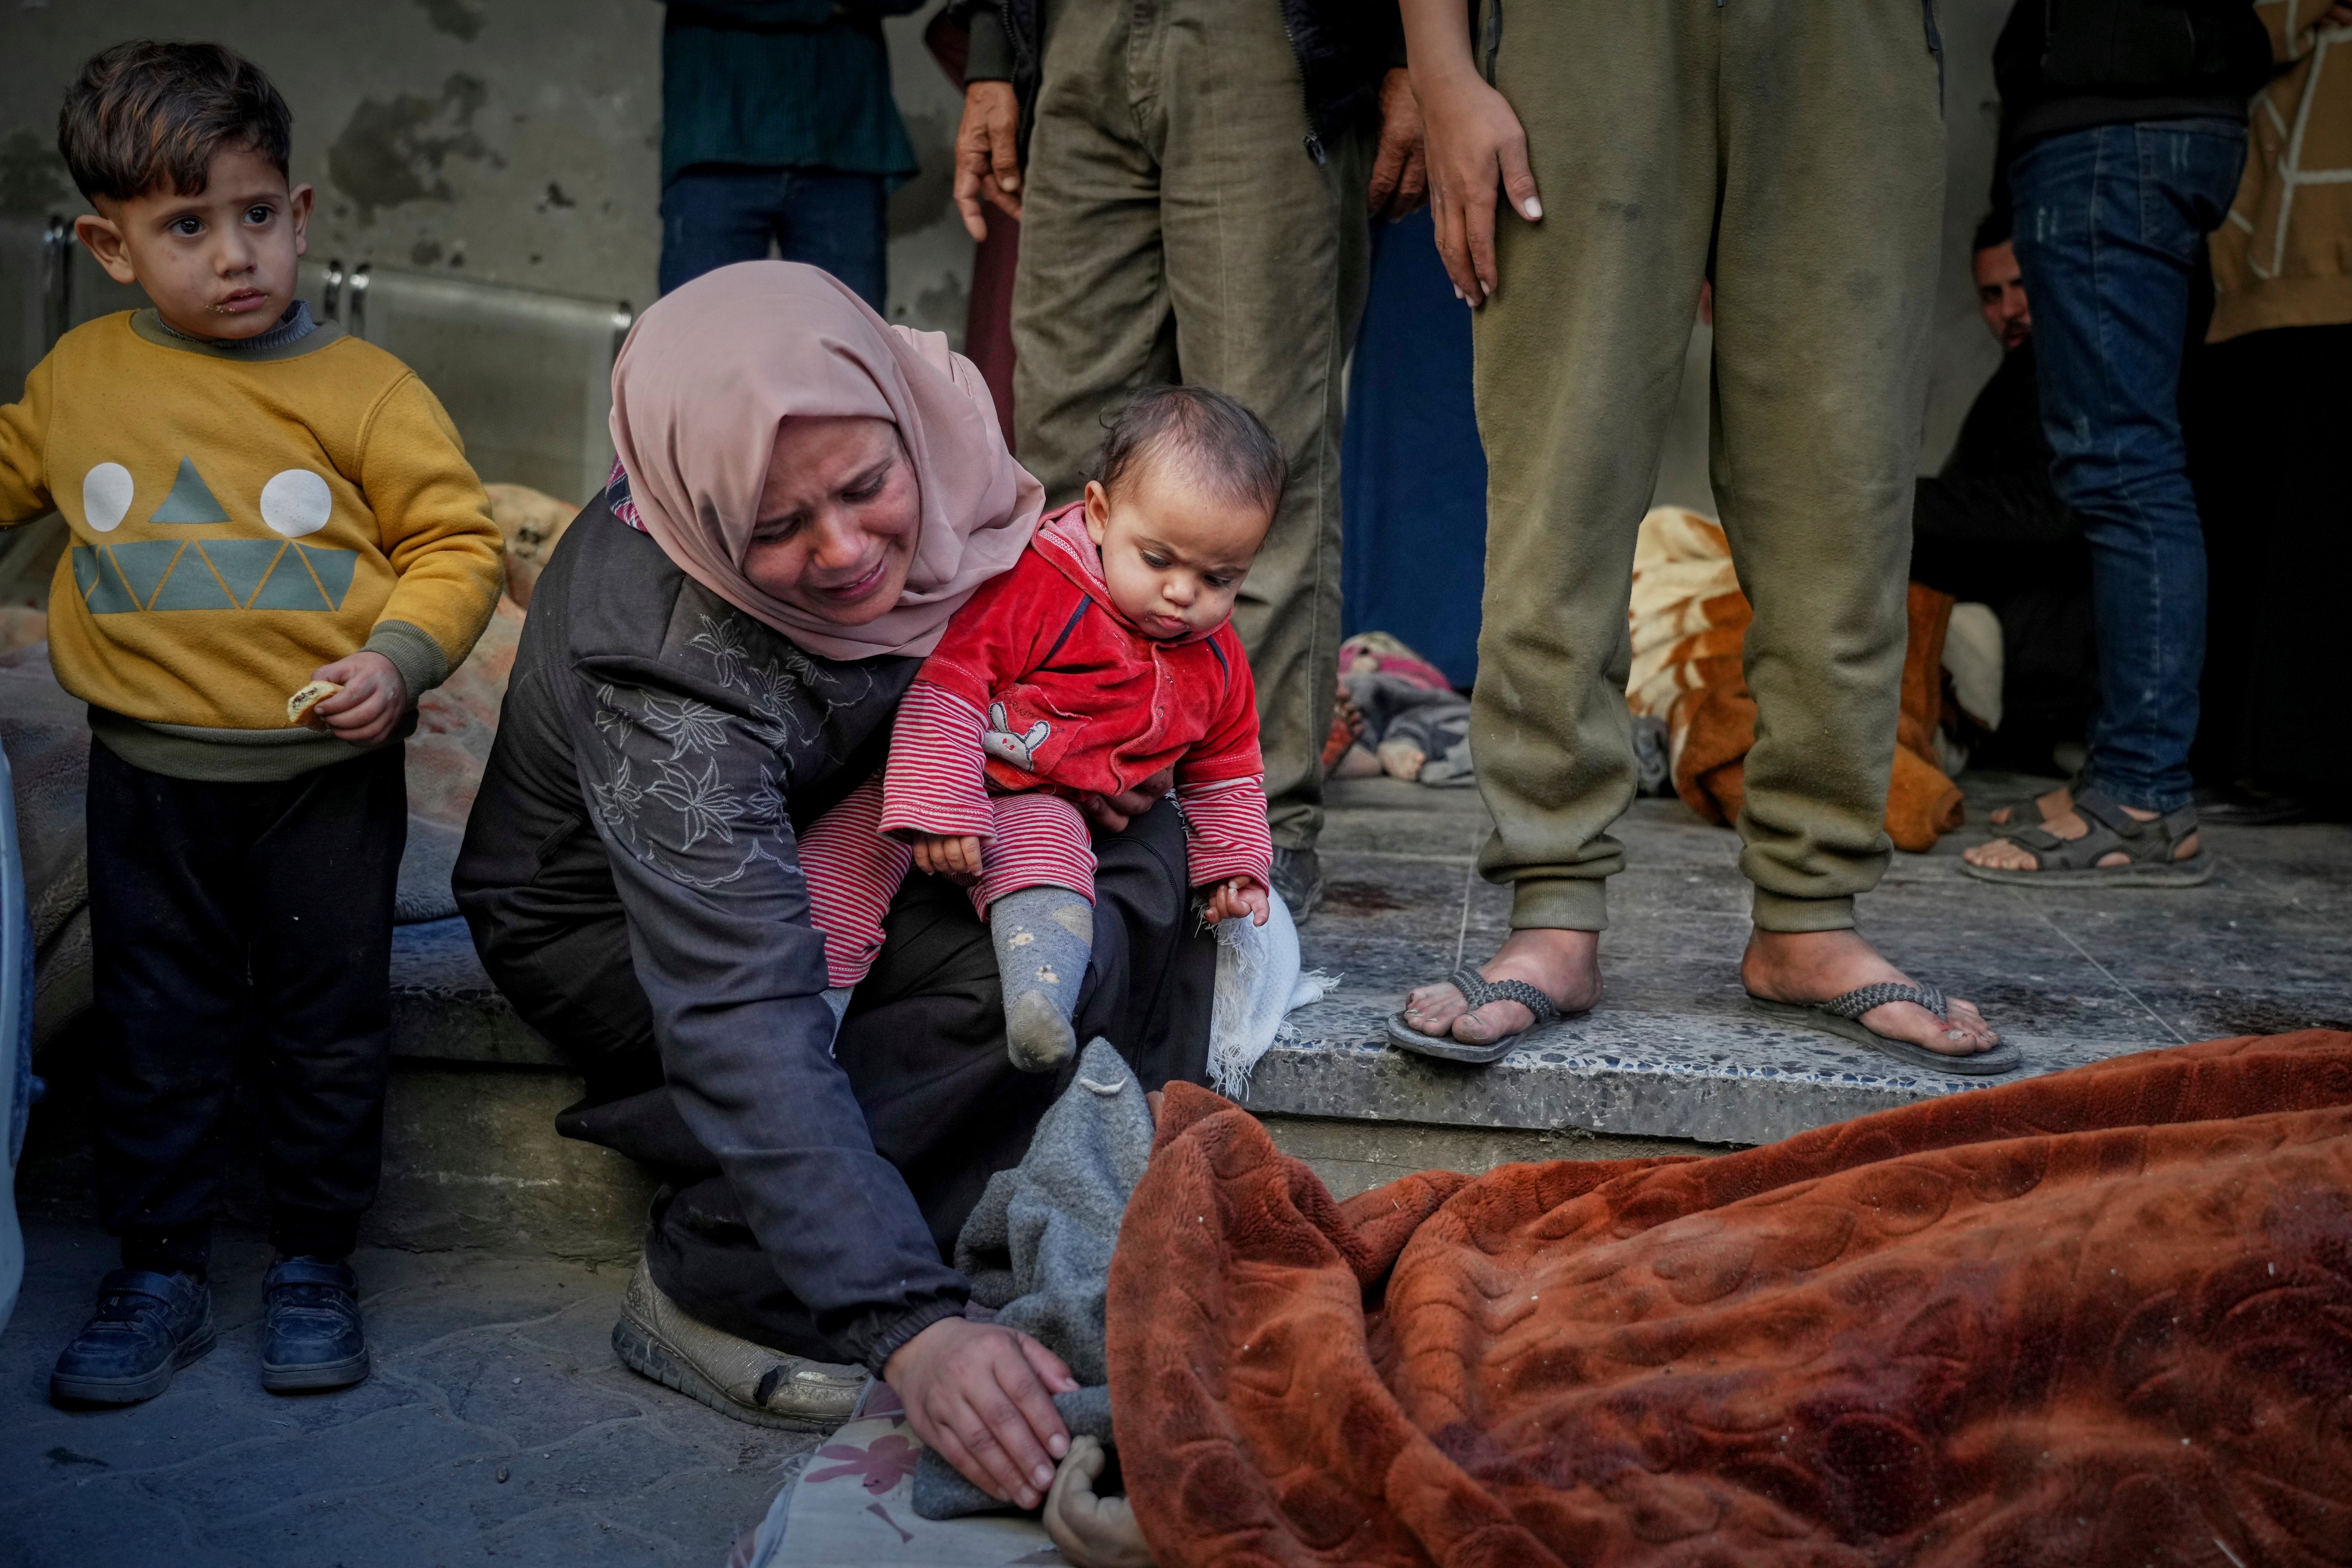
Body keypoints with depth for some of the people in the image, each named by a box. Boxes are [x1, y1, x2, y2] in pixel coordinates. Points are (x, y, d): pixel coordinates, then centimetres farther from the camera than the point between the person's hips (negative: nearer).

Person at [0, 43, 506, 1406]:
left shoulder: (364, 389, -7)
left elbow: (457, 540, -5)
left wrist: (403, 654, -18)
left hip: (327, 774, -2)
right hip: (151, 779, 3)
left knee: (330, 1029, 10)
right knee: (155, 1036, 11)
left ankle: (317, 1265, 28)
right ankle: (162, 1274, 27)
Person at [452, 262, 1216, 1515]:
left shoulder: (920, 440, -21)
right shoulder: (672, 674, -39)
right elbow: (745, 1031, -44)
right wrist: (912, 1328, -51)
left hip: (826, 837, 7)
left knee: (1144, 848, -8)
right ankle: (702, 1291, -16)